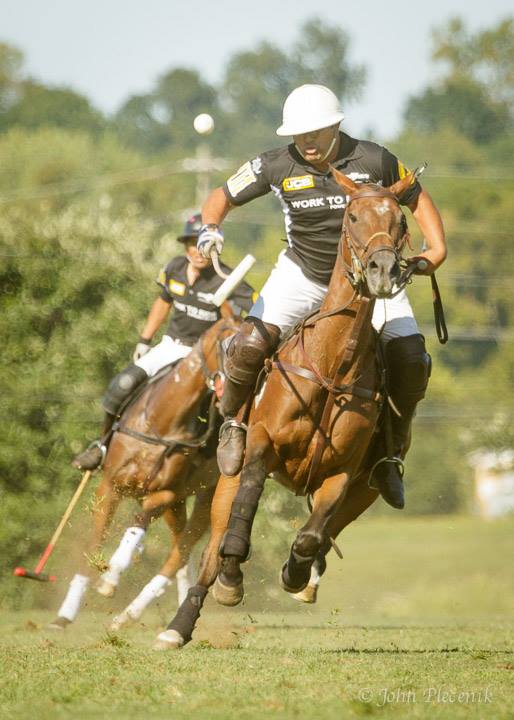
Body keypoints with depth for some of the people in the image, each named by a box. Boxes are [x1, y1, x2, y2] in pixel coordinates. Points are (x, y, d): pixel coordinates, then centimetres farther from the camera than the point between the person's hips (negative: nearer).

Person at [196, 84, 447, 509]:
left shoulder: (374, 161, -13)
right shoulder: (277, 167, -12)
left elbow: (416, 199, 3)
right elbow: (223, 197, 0)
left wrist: (437, 249, -10)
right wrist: (210, 227, -22)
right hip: (303, 274, 0)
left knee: (411, 359, -15)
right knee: (252, 342, -24)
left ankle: (392, 451, 7)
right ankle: (232, 423, 4)